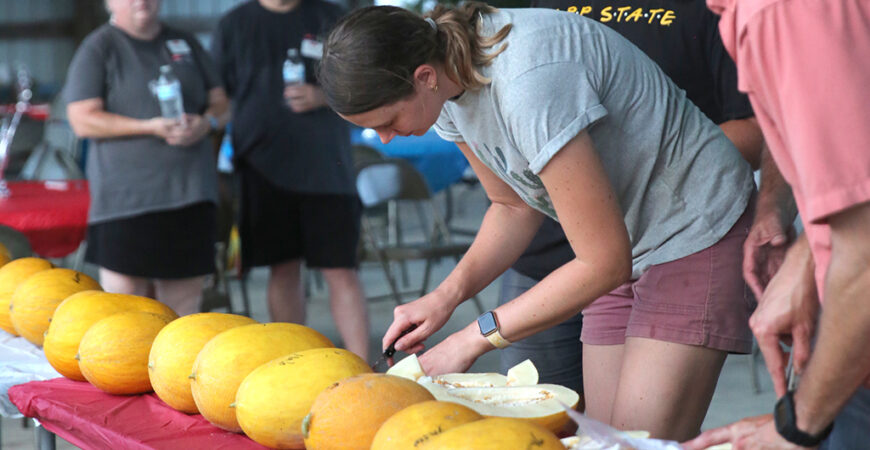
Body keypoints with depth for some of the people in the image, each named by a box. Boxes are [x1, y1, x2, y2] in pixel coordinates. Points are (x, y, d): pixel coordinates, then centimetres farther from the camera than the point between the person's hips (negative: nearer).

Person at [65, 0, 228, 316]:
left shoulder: (185, 43, 16)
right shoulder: (98, 47, 0)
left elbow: (220, 100, 19)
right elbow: (83, 120, -8)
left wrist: (205, 123, -5)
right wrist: (151, 127, -16)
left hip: (191, 192, 5)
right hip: (127, 199, -5)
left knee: (184, 309, 7)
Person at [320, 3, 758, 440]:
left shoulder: (527, 84, -34)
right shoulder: (447, 84, -7)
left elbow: (604, 262, -28)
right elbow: (514, 207, 7)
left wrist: (475, 338, -22)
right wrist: (446, 295, -9)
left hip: (696, 233, -8)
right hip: (628, 241, 8)